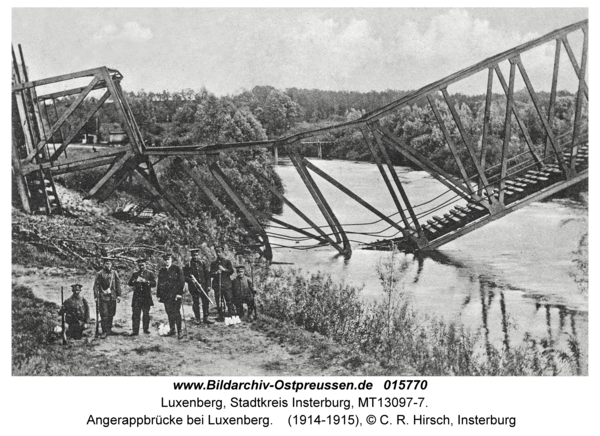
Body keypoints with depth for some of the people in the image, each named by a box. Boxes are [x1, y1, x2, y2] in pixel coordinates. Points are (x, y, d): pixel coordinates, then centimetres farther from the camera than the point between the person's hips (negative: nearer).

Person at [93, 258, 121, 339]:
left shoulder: (114, 273, 6)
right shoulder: (100, 274, -2)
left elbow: (118, 284, 10)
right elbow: (96, 286, -1)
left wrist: (118, 295, 6)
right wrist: (96, 296, -7)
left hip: (113, 297, 3)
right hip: (103, 297, -3)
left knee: (111, 314, 9)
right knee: (104, 315, -5)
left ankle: (109, 329, 22)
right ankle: (104, 331, 0)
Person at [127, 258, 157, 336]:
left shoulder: (150, 273, 7)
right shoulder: (135, 274, 14)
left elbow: (154, 283, -2)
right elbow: (129, 283, 7)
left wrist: (145, 281, -15)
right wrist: (135, 281, -12)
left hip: (146, 296, -1)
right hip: (137, 296, 1)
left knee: (146, 314, 4)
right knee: (135, 313, -6)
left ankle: (146, 329, 16)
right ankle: (135, 330, -7)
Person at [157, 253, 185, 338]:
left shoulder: (177, 269, 0)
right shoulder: (162, 270, 13)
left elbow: (181, 282, -4)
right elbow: (159, 283, 16)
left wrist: (179, 293, -12)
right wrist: (158, 295, 11)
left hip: (175, 295, -4)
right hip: (165, 295, 4)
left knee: (176, 313, -5)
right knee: (169, 313, 6)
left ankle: (179, 331, -1)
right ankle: (172, 330, 14)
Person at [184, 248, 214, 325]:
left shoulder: (202, 263, 6)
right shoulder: (188, 265, -1)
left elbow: (207, 274, 8)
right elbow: (184, 276, 1)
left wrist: (208, 285, 2)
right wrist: (190, 280, -17)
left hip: (203, 286, 2)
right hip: (193, 287, -2)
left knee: (205, 302, 2)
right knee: (195, 303, 3)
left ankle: (205, 318, 10)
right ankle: (197, 319, 12)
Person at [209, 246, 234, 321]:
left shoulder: (227, 262, 11)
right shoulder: (213, 263, 16)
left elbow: (231, 271, 3)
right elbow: (211, 274, 12)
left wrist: (224, 269, -10)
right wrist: (215, 273, -8)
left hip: (226, 284, -2)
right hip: (217, 285, 2)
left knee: (229, 301, -7)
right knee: (218, 302, -1)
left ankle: (230, 315, -1)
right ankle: (220, 317, 3)